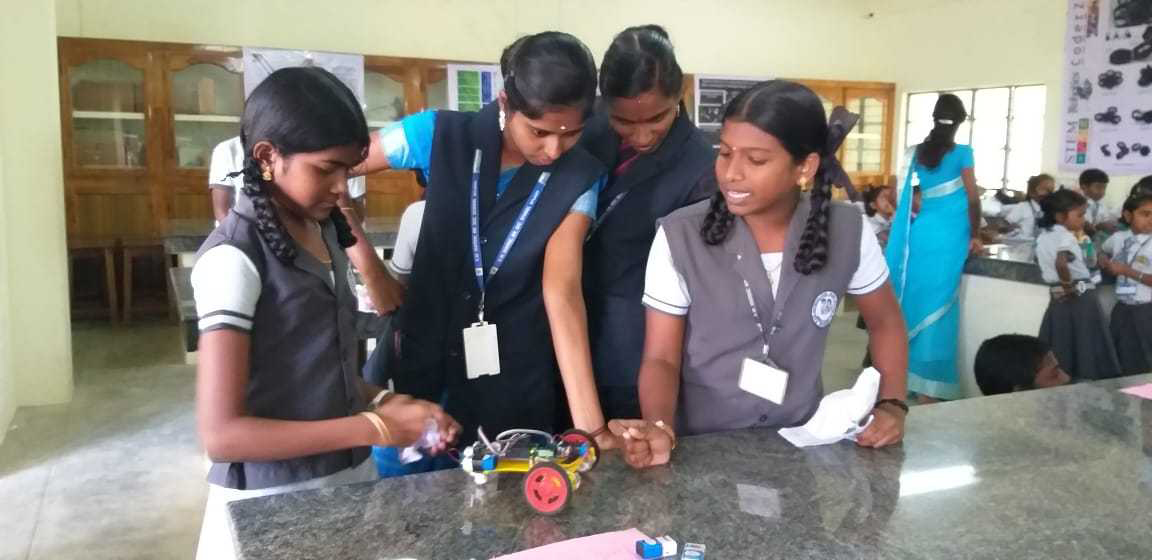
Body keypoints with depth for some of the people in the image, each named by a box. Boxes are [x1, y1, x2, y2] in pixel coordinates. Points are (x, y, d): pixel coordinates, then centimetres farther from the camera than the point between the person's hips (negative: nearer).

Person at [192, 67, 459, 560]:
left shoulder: (325, 232, 4)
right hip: (273, 503, -6)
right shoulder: (234, 256, -18)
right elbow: (221, 434, -22)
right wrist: (374, 428, -23)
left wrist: (385, 402, -5)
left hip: (348, 479, 7)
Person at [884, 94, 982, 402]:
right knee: (937, 307, -1)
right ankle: (927, 385, 2)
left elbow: (903, 197, 8)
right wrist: (974, 236, 4)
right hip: (948, 238, -4)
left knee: (911, 301, 12)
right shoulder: (962, 153, -5)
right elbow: (973, 199, -6)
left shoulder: (917, 152, 8)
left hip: (919, 234, 4)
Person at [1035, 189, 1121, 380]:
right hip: (1080, 300, -8)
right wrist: (1068, 287, -18)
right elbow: (1061, 263, -31)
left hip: (1057, 301, 8)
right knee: (1086, 355, -2)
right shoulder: (1066, 237, -14)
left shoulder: (1043, 237, 12)